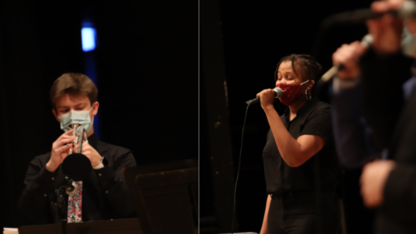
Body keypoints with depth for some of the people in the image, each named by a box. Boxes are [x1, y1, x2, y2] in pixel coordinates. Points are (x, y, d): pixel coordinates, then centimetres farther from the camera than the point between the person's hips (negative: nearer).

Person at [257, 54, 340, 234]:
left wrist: (269, 109, -16)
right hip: (279, 214, 7)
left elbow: (295, 157, -20)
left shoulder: (321, 114, -4)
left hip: (311, 214, -7)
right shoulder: (279, 122, 18)